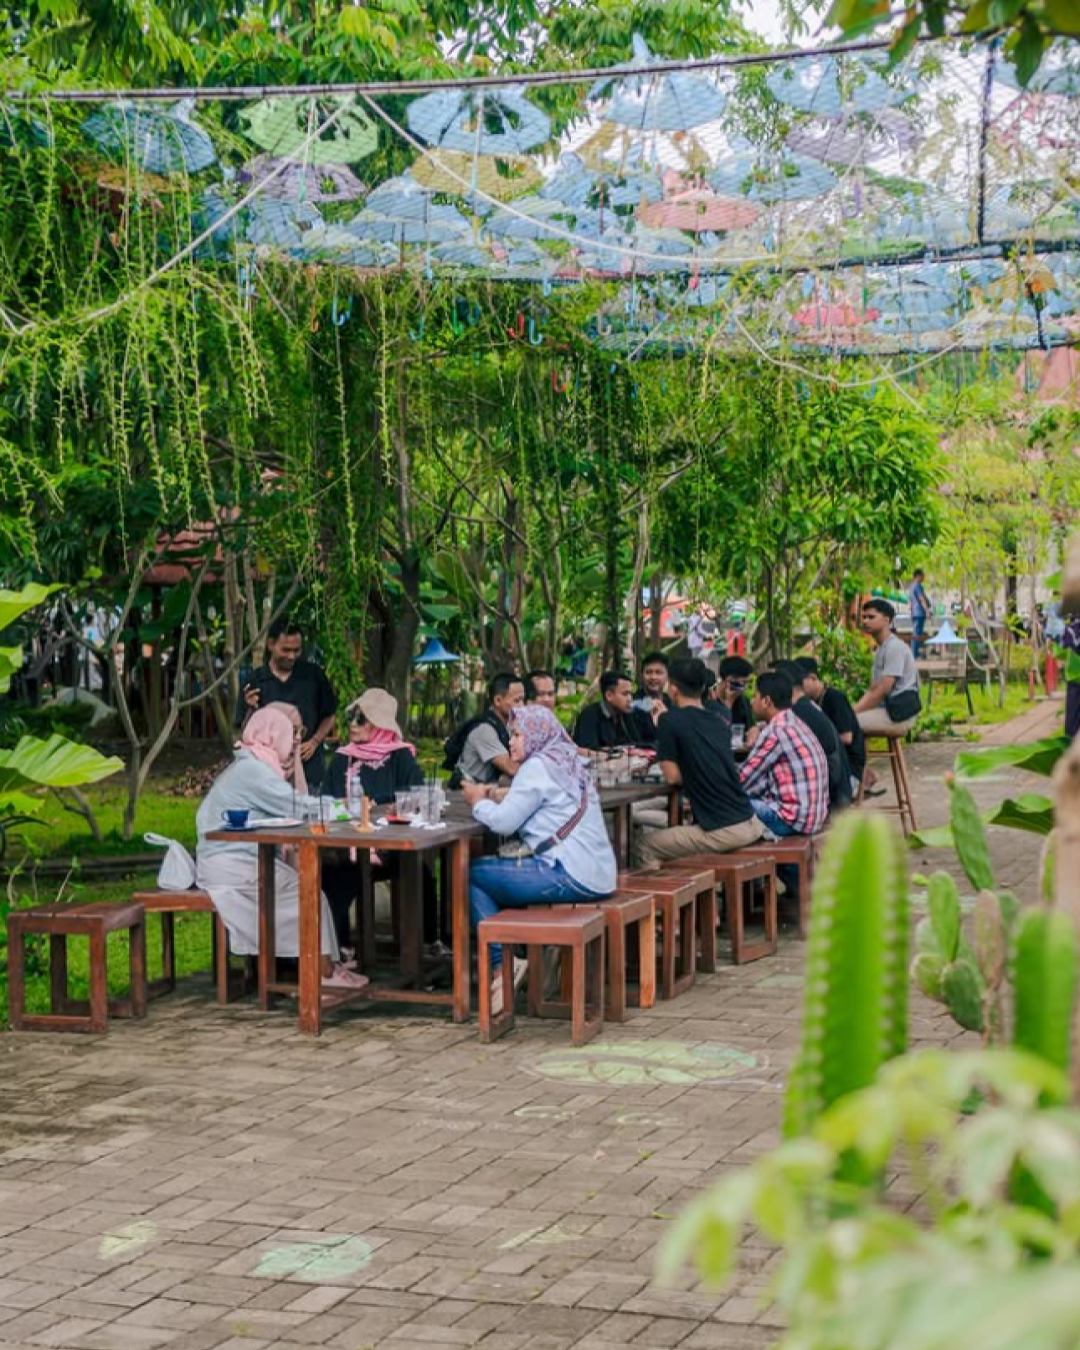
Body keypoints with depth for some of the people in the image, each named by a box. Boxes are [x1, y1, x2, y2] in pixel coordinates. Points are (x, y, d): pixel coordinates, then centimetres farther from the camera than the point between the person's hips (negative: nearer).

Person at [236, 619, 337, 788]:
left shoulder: (313, 675, 3)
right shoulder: (254, 681, 2)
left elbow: (329, 717, 11)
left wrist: (315, 741, -5)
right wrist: (251, 710, -15)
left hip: (310, 768, 0)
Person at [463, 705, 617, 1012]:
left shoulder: (538, 767, -8)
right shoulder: (566, 762, 19)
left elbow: (504, 822, -11)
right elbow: (519, 813, 23)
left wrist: (478, 802, 6)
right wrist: (494, 799, 10)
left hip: (572, 876, -10)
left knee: (471, 875, -2)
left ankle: (503, 963, -7)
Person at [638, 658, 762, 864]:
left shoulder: (669, 720, -5)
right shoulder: (720, 723, 14)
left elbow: (672, 777, -4)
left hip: (721, 832, -7)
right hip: (751, 824, 7)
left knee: (648, 845, 12)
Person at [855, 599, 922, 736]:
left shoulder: (895, 647, -12)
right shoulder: (880, 649, 19)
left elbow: (883, 689, -18)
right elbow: (872, 690, 17)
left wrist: (855, 712, -15)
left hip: (899, 714, -10)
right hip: (887, 709, 10)